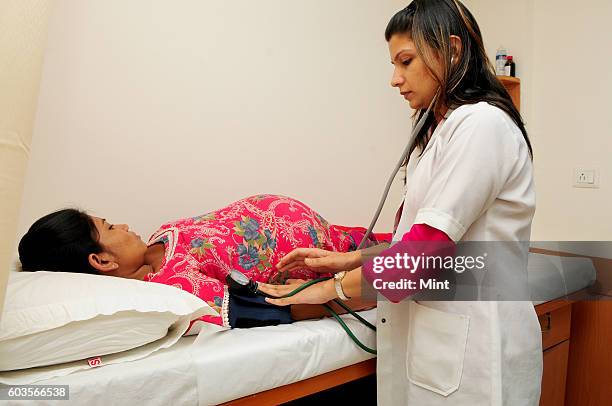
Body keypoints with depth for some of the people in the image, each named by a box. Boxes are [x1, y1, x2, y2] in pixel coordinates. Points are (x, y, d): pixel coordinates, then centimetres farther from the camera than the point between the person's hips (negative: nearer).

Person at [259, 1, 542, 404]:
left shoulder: (481, 124, -16)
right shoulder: (442, 129, 14)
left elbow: (427, 244, -21)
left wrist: (335, 287, -10)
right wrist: (349, 259, 4)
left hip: (470, 343, -8)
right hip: (435, 327, 8)